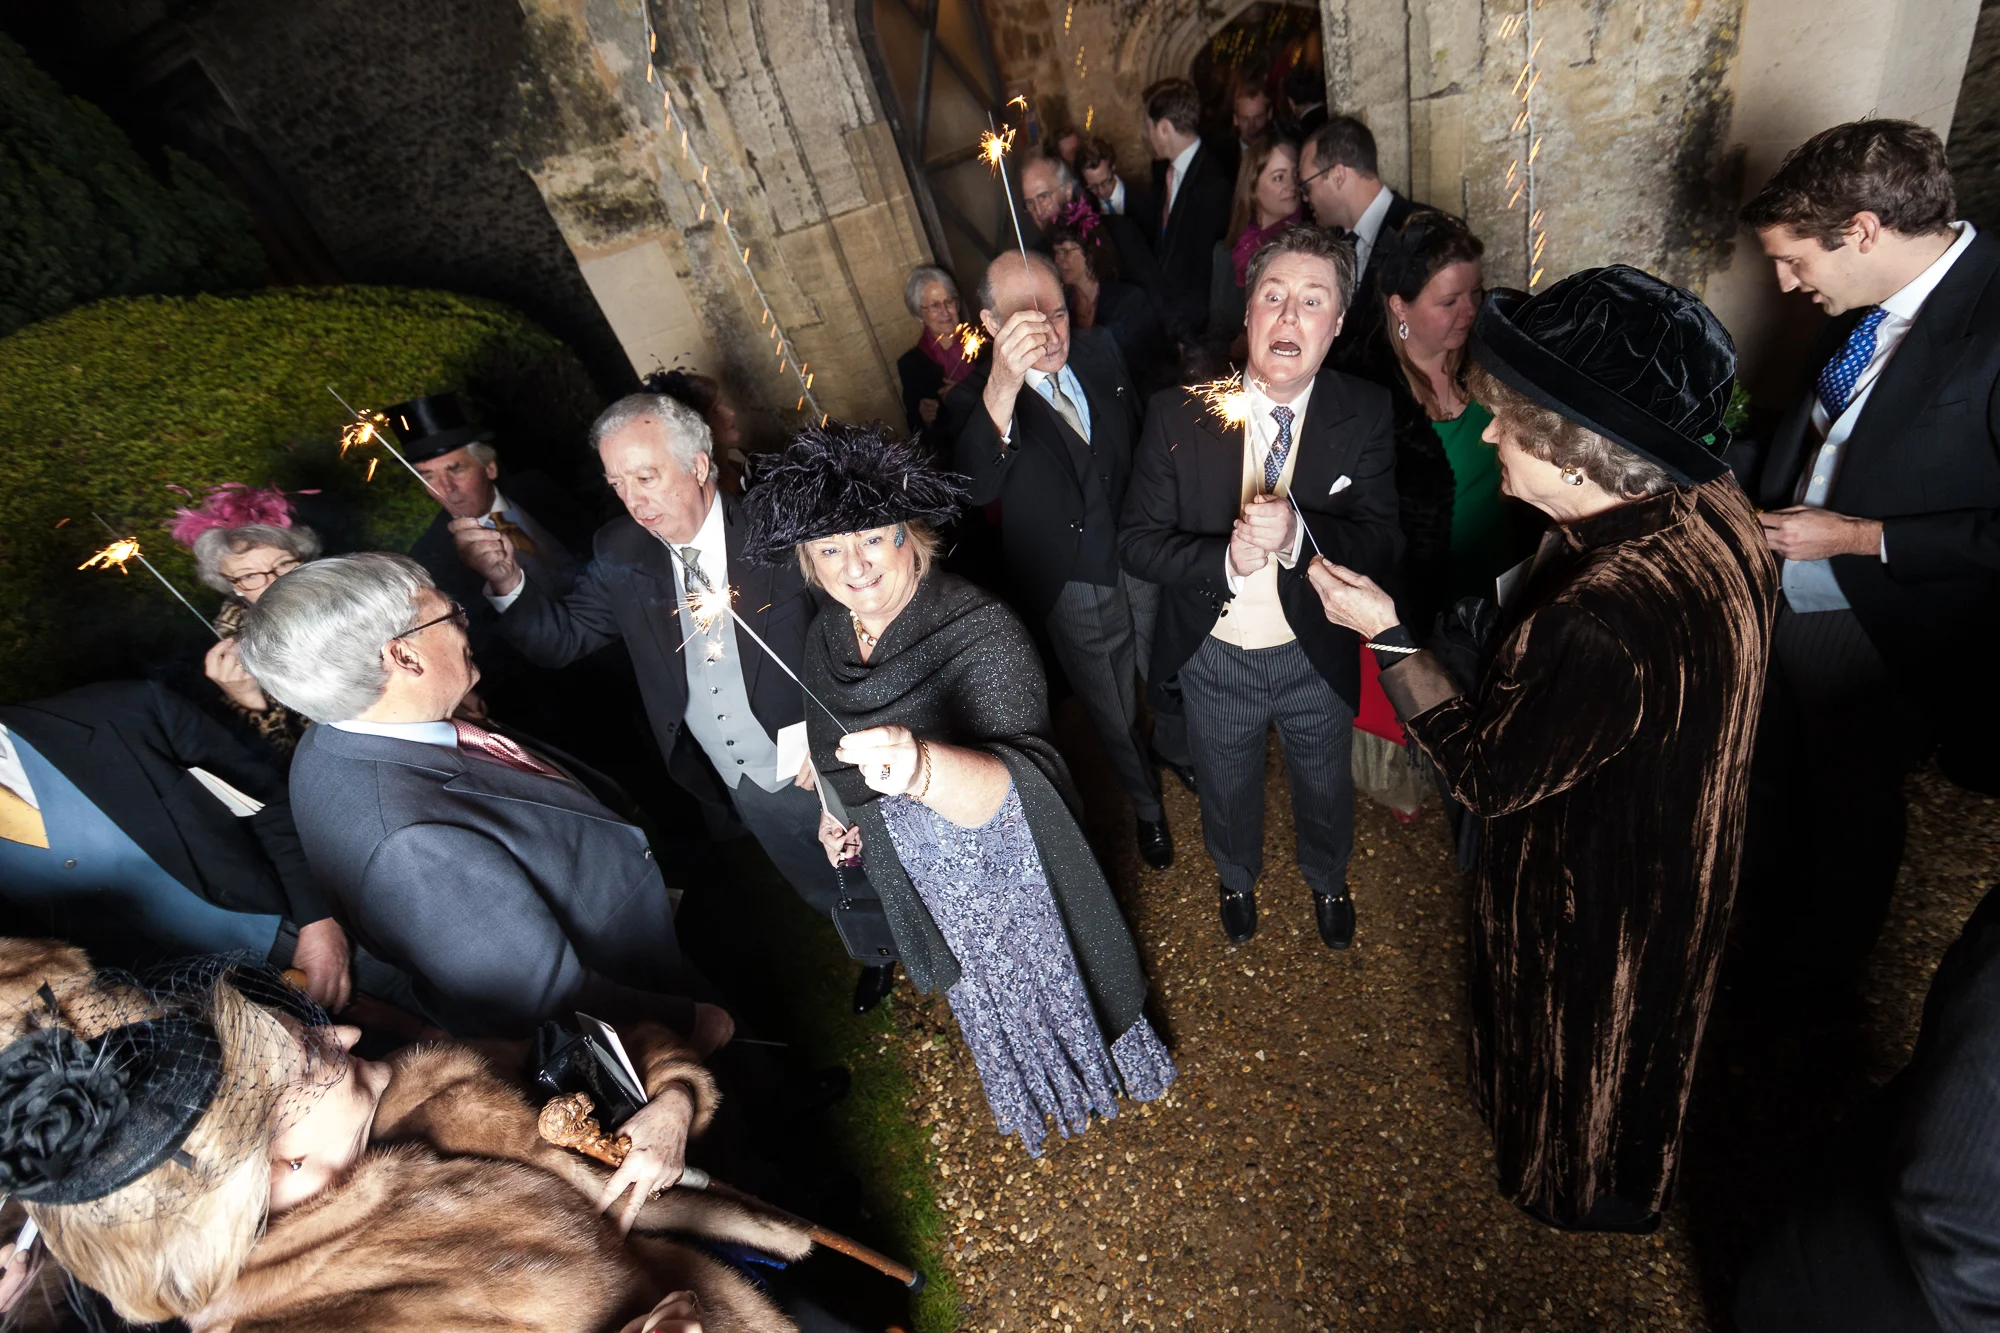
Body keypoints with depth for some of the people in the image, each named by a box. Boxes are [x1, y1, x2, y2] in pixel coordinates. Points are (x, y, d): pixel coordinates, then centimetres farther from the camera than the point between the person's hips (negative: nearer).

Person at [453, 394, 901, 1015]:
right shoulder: (621, 555, -4)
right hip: (751, 793, 4)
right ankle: (881, 958, 55)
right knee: (828, 894, 25)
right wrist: (506, 580, -18)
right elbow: (561, 638, 0)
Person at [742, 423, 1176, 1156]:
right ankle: (1029, 1092, 64)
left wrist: (921, 766, -61)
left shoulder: (983, 632, -31)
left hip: (1011, 876, -5)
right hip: (925, 886, 6)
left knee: (1051, 979, 23)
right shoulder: (825, 639, -11)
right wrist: (833, 812, -4)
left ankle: (1099, 1068, 59)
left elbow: (1007, 790, -43)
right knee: (985, 998, 32)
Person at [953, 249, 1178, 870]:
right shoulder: (977, 399, -19)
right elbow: (976, 487, -41)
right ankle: (1148, 807, 48)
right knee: (1114, 720, 17)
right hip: (1077, 601, -3)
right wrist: (1002, 388, -56)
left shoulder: (1100, 354, -5)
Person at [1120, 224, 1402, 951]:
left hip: (1316, 654, 1)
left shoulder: (1366, 414, -13)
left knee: (1325, 789, 26)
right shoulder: (1178, 411, -16)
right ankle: (1237, 877, 59)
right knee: (1226, 791, 24)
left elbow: (1384, 542, -16)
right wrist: (1224, 558, -32)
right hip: (1214, 656, 0)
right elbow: (1136, 537, -15)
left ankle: (1327, 880, 60)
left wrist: (1299, 532, -36)